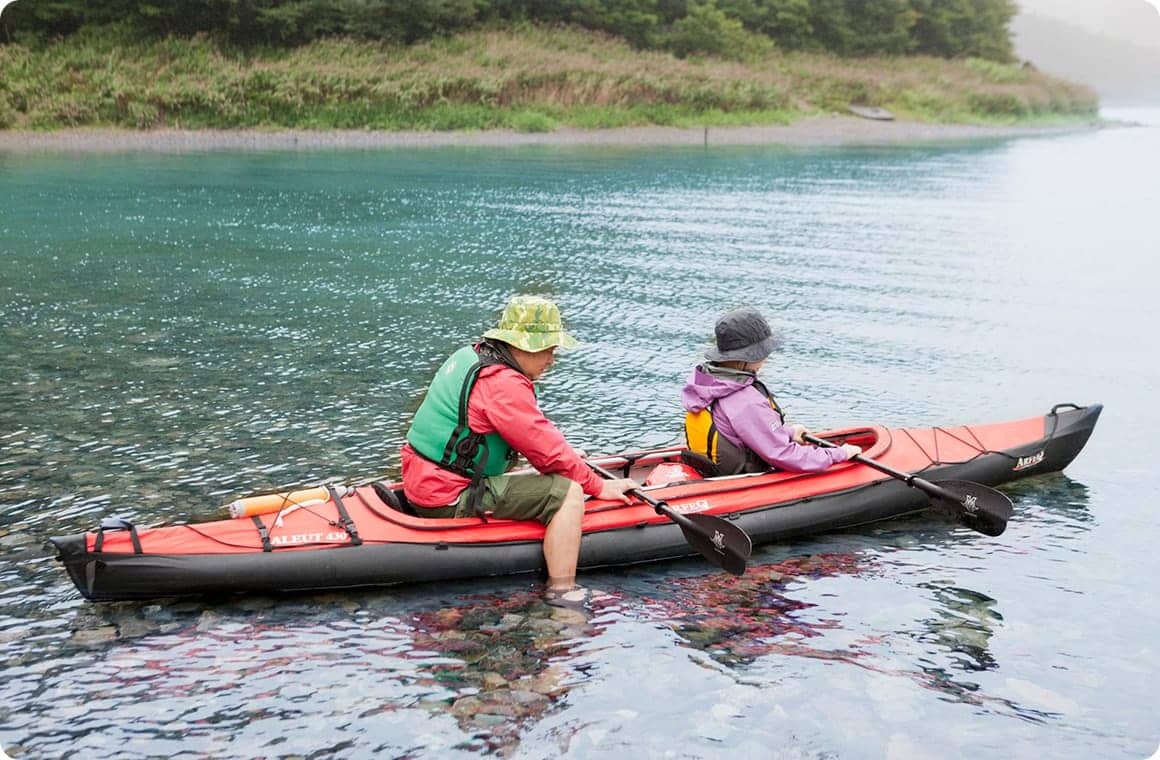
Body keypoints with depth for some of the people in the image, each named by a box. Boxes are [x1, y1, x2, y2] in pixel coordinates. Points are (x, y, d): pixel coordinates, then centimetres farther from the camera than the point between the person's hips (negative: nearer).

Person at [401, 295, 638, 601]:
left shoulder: (470, 356, 11)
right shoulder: (503, 383, -20)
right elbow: (548, 450, -15)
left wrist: (567, 458, 19)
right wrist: (598, 486, -3)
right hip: (451, 500, -11)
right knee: (567, 493, -16)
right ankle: (562, 596, -19)